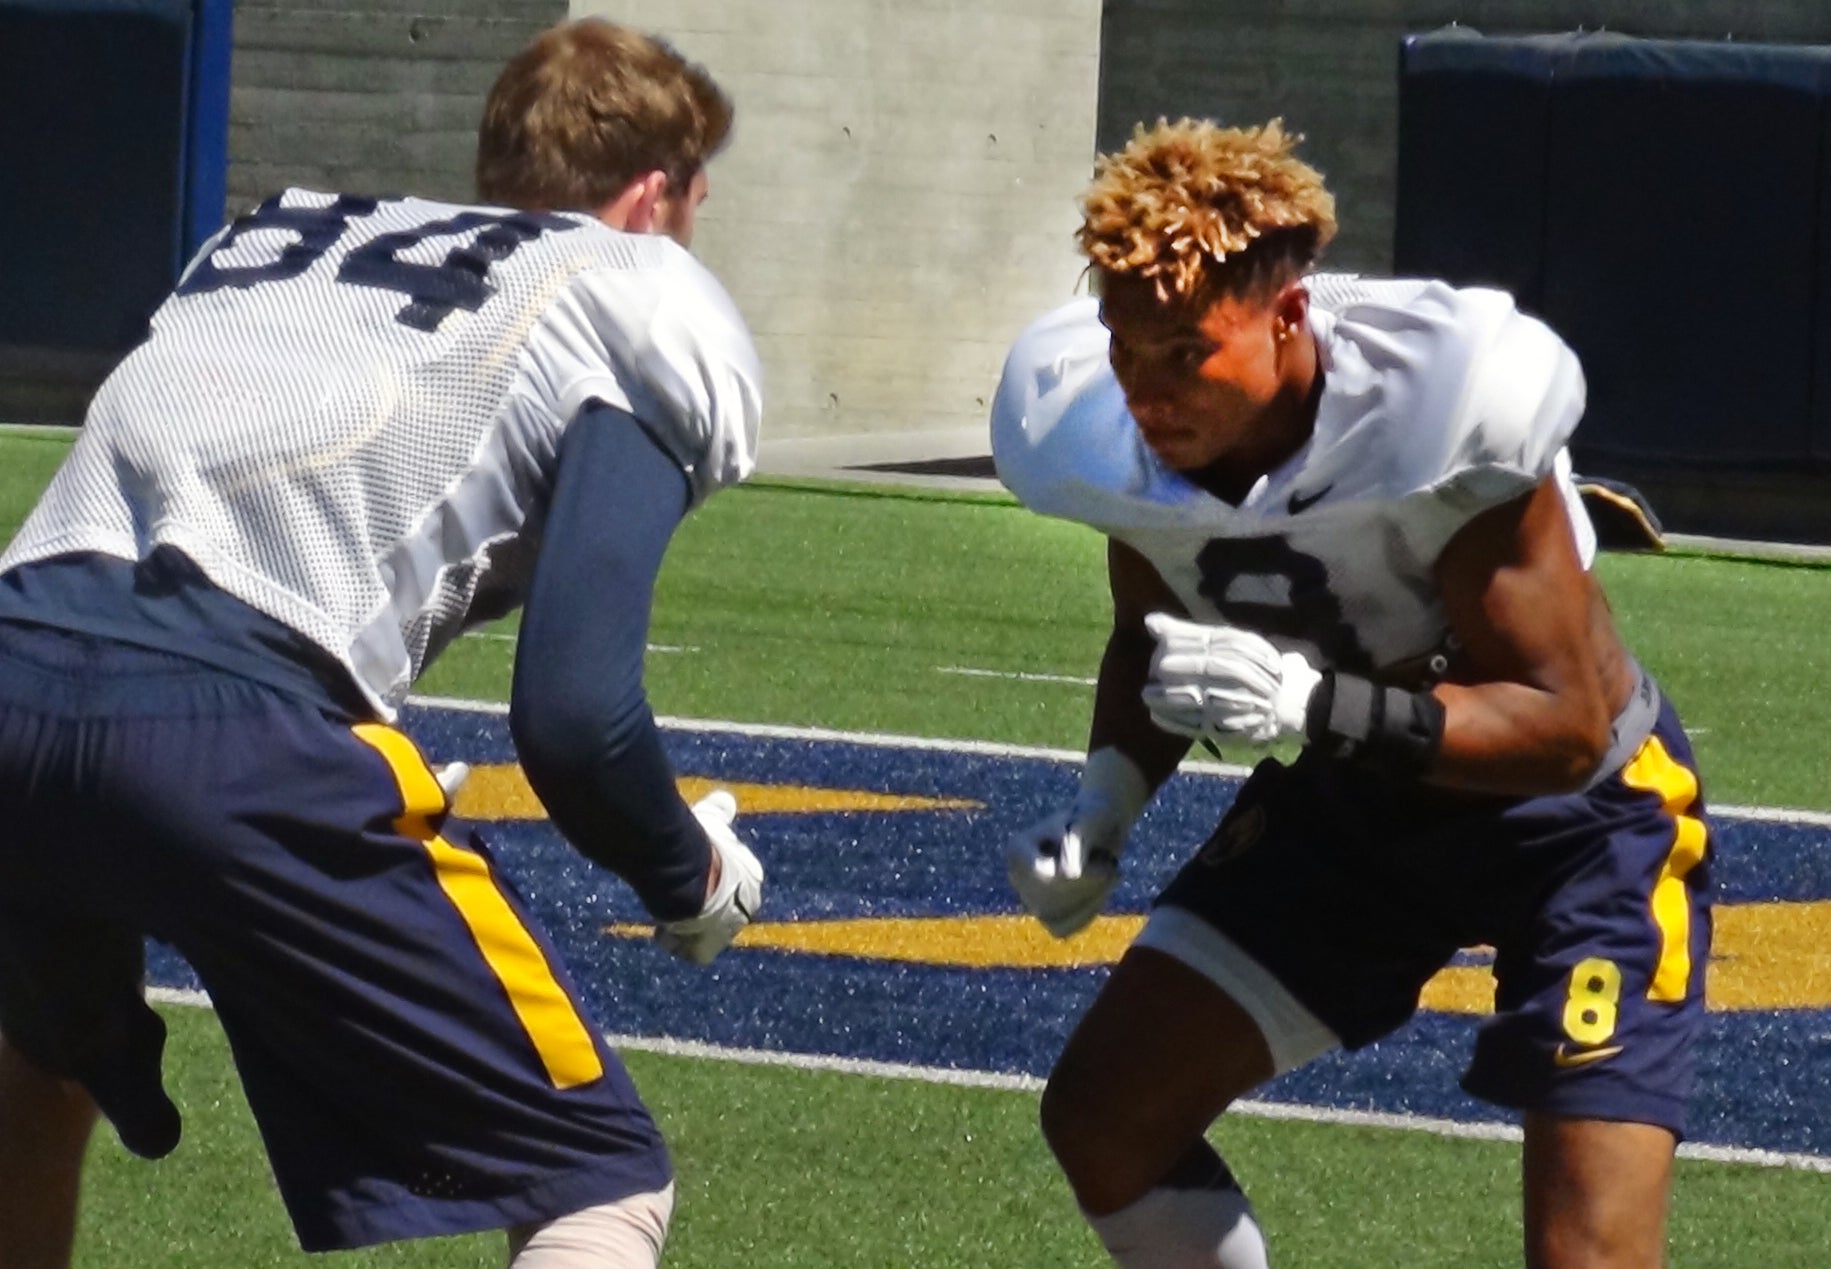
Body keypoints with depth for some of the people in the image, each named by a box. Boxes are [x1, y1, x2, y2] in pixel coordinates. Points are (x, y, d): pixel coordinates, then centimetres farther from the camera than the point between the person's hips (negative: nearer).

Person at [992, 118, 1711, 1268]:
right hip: (1358, 796, 6)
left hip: (1575, 814, -6)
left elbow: (1566, 728, -30)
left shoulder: (1442, 412, -36)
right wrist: (1107, 806, -12)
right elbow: (1152, 640, 5)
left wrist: (1317, 707, -42)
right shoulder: (1117, 430, -18)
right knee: (1104, 1118, 4)